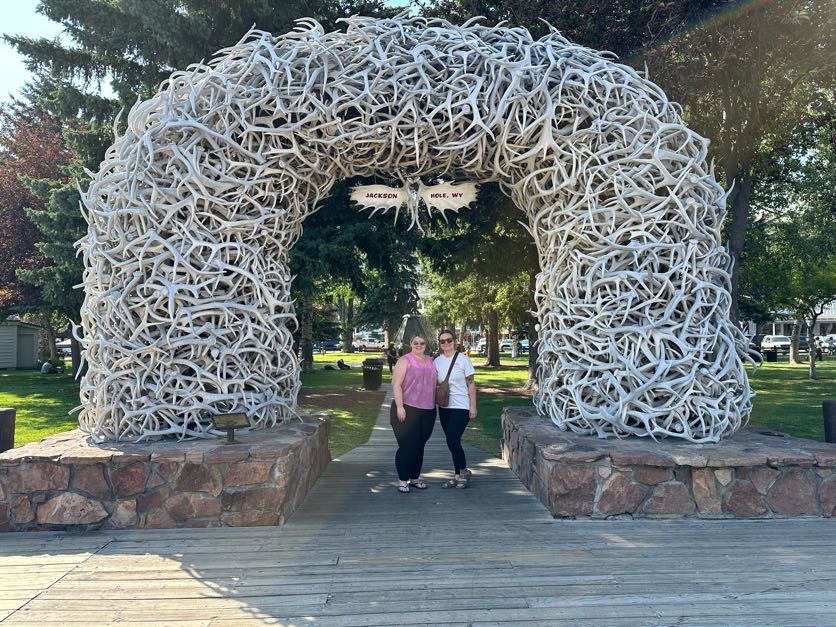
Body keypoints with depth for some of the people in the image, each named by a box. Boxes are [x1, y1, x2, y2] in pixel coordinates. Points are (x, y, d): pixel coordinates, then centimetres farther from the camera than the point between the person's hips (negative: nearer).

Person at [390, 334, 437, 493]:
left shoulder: (431, 361, 14)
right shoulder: (405, 360, -4)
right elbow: (396, 384, -10)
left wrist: (434, 404, 16)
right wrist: (399, 407, -17)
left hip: (428, 411, 5)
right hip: (407, 410, -5)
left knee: (419, 446, 11)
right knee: (407, 446, -3)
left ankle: (415, 477, 23)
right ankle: (402, 480, 8)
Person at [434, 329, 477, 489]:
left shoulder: (463, 359, -7)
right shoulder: (437, 361, 5)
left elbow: (471, 384, -6)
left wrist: (473, 406, -8)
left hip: (461, 407, -5)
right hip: (444, 407, 5)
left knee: (453, 440, -11)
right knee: (452, 443, 9)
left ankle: (464, 471, 11)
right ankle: (458, 476, 21)